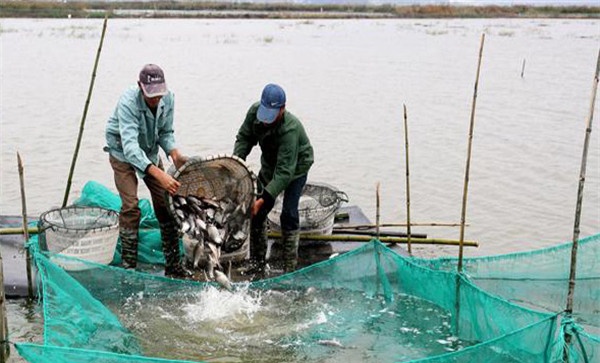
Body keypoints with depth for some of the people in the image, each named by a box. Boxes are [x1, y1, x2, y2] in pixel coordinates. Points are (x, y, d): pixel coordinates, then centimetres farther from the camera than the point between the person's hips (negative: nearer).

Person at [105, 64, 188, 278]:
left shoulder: (167, 99, -18)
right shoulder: (128, 103, -35)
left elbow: (165, 132, -3)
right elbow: (130, 146, -46)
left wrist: (174, 154, -25)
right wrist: (159, 174, -57)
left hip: (149, 152, 5)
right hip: (123, 153, -5)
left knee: (164, 203, -2)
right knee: (130, 206, -16)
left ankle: (173, 265, 5)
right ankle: (128, 264, -4)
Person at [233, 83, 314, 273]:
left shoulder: (290, 129, -40)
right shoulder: (254, 111, -22)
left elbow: (285, 171, -40)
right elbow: (244, 137, -5)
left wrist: (264, 198, -45)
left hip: (296, 167, -6)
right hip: (270, 163, 6)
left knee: (289, 215, -12)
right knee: (257, 211, 3)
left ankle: (290, 266, 0)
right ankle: (257, 262, 15)